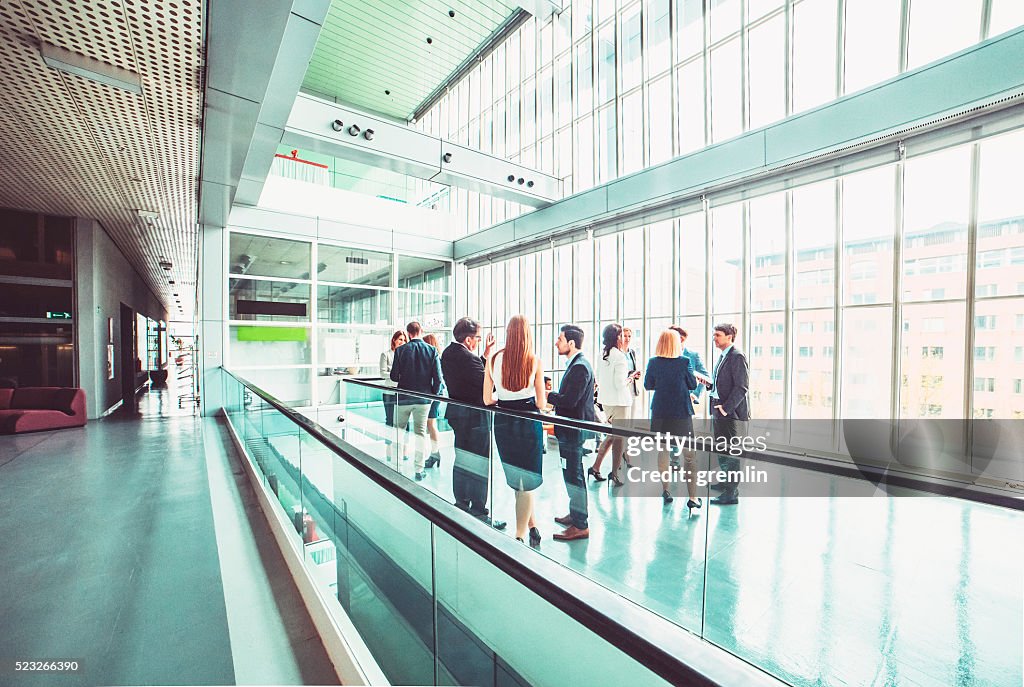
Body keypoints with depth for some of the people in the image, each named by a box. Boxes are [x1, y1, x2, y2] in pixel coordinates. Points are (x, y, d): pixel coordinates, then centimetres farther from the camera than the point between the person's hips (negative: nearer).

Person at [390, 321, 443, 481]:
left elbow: (394, 376, -6)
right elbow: (437, 378, -7)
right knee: (420, 433, 9)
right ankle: (419, 470, 11)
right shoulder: (432, 350, -6)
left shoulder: (400, 350, -8)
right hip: (423, 398, 1)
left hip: (403, 397, -1)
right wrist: (434, 394, 7)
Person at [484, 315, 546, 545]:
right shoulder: (534, 361, -10)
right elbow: (541, 403, -6)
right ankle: (519, 535, 20)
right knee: (526, 478, 12)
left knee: (515, 476, 21)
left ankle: (531, 525, 32)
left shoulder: (493, 359, -5)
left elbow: (487, 399, -1)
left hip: (503, 422, 3)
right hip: (528, 422, -2)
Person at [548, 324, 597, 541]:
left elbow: (569, 400, -25)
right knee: (572, 475, 20)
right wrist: (552, 396, 6)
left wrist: (546, 394, -14)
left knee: (573, 476, -1)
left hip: (573, 431, -10)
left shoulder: (580, 366, -20)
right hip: (570, 428, 10)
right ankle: (575, 514, 36)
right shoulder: (576, 364, 12)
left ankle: (580, 526, 11)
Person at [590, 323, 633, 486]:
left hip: (605, 400, 7)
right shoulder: (620, 357, -18)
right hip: (619, 401, -7)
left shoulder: (601, 355, 4)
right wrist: (629, 379, -1)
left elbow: (597, 377, 12)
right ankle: (614, 473, 16)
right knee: (619, 437, 7)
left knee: (612, 434, 20)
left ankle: (596, 467, 20)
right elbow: (620, 384, -20)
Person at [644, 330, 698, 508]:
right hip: (682, 413, -2)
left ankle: (666, 490, 24)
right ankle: (693, 497, 6)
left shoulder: (653, 362, -5)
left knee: (663, 451, 14)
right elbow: (693, 385, 0)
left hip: (660, 412, 2)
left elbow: (648, 385, 5)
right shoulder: (684, 361, -10)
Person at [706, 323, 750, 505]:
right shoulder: (722, 356, 15)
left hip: (730, 412, -9)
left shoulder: (737, 357, -14)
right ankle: (727, 481, 37)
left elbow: (741, 387, -19)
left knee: (730, 452, -3)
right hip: (718, 410, 10)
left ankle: (731, 494, 6)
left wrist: (726, 408, -21)